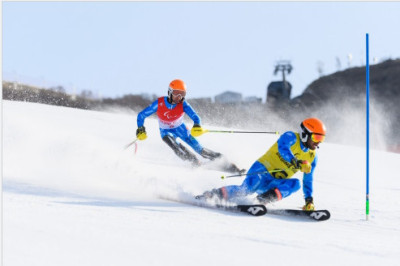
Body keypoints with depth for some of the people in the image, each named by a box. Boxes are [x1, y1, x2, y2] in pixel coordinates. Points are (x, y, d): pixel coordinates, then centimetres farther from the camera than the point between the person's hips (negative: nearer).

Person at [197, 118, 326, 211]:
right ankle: (215, 194, -23)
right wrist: (297, 163, -41)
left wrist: (309, 200, 14)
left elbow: (308, 181, 23)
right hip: (261, 170, -6)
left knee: (295, 183, -24)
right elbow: (283, 148, -28)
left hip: (273, 184, 6)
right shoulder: (291, 137, -6)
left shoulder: (312, 157, 13)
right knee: (246, 189, -33)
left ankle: (267, 197, -35)